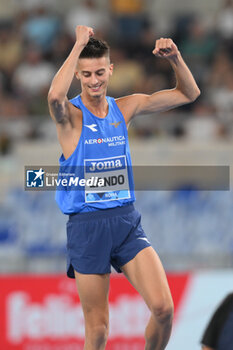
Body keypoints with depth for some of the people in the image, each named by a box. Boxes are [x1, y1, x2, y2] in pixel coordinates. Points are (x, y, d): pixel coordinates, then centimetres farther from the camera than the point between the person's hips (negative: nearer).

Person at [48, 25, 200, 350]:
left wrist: (175, 58, -5)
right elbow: (55, 96, -33)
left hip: (126, 221, 4)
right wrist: (79, 45, -25)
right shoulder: (71, 115, -6)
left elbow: (188, 94, 14)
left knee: (163, 308, -11)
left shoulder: (125, 108, 8)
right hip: (86, 225, -3)